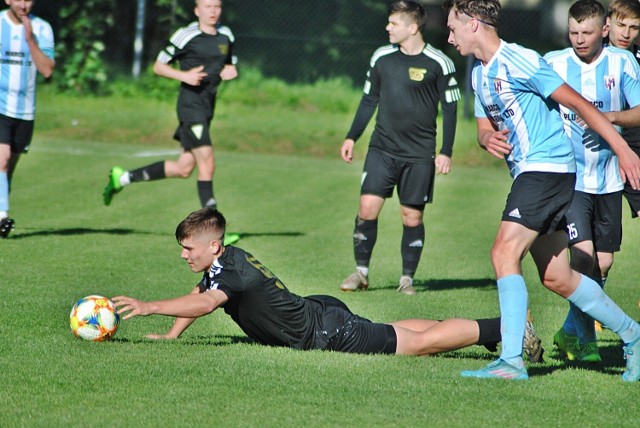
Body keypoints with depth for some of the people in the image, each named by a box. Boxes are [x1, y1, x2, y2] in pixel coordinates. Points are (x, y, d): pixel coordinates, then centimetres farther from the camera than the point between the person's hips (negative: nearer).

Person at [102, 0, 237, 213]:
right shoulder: (186, 35, -8)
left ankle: (122, 177, 25)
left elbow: (230, 65, 25)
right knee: (207, 164, -14)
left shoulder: (226, 35, 11)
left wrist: (230, 71, 1)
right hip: (191, 105, -8)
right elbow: (158, 66, -2)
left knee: (183, 169, 10)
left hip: (207, 107, 8)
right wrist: (184, 75, -18)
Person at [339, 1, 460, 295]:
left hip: (419, 155, -3)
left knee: (412, 216, 0)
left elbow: (450, 108, -1)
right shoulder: (381, 58, 5)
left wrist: (446, 152, -5)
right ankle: (361, 272, 3)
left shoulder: (438, 64, -6)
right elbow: (369, 100, 16)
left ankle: (407, 278, 12)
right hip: (382, 149, 3)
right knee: (367, 207, -8)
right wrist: (352, 138, 11)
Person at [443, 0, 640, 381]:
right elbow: (484, 127, 22)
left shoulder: (521, 61, -13)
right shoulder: (479, 74, 14)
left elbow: (578, 104, -12)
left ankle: (512, 361, -21)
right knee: (557, 278, 10)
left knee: (505, 253, -19)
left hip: (548, 166, -10)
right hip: (528, 173, 10)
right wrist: (488, 138, -4)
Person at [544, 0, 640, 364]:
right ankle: (585, 340, -3)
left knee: (603, 262, 8)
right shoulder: (552, 63, -2)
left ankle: (570, 332, 27)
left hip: (608, 179, 3)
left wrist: (610, 116, -25)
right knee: (583, 256, -15)